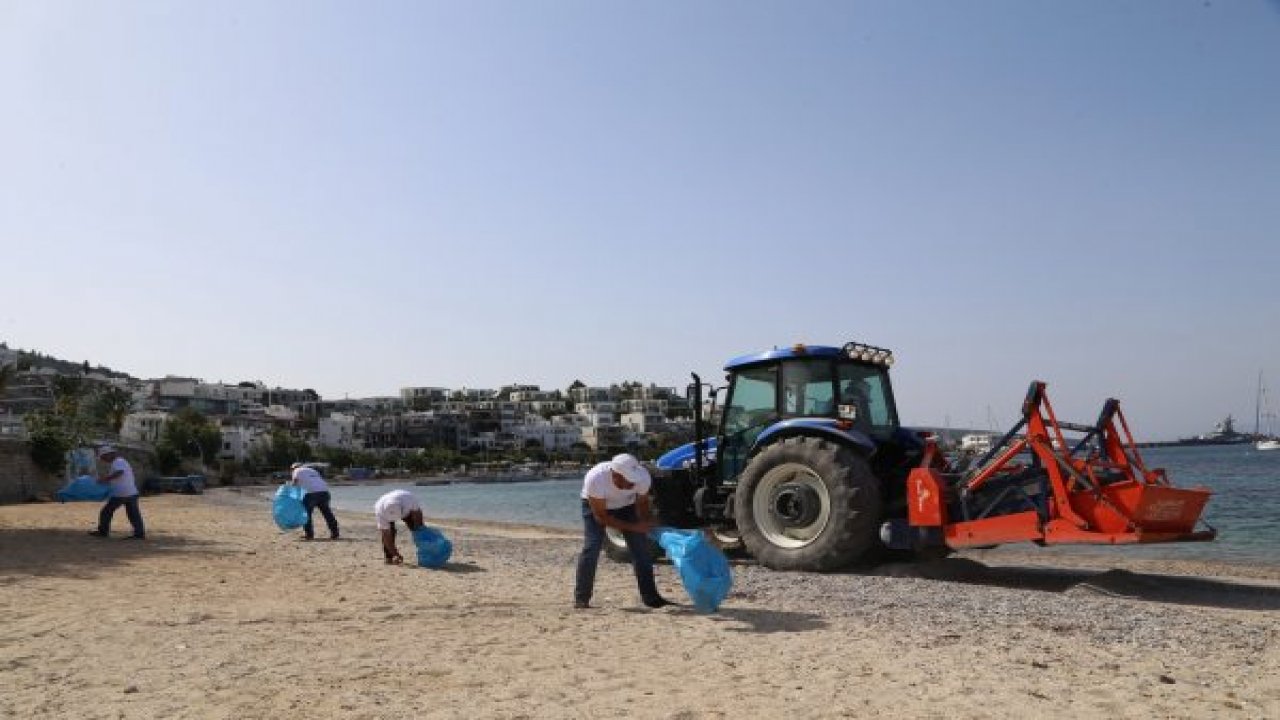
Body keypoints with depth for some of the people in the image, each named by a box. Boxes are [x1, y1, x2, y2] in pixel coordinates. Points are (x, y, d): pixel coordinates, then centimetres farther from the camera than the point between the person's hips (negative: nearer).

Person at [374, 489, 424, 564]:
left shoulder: (409, 498, -43)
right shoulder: (380, 511, -41)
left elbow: (417, 512, -21)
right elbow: (386, 535, -35)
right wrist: (395, 554, -34)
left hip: (406, 508, 2)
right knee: (389, 532, -23)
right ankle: (389, 557, -12)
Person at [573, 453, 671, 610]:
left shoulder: (643, 477, -32)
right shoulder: (595, 479, -41)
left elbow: (642, 502, -8)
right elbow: (600, 516, -30)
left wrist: (645, 524, -26)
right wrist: (633, 527, -33)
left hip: (626, 504, 3)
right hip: (595, 505, -3)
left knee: (640, 546, -4)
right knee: (591, 546, -18)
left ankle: (650, 596, 5)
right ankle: (581, 598, -8)